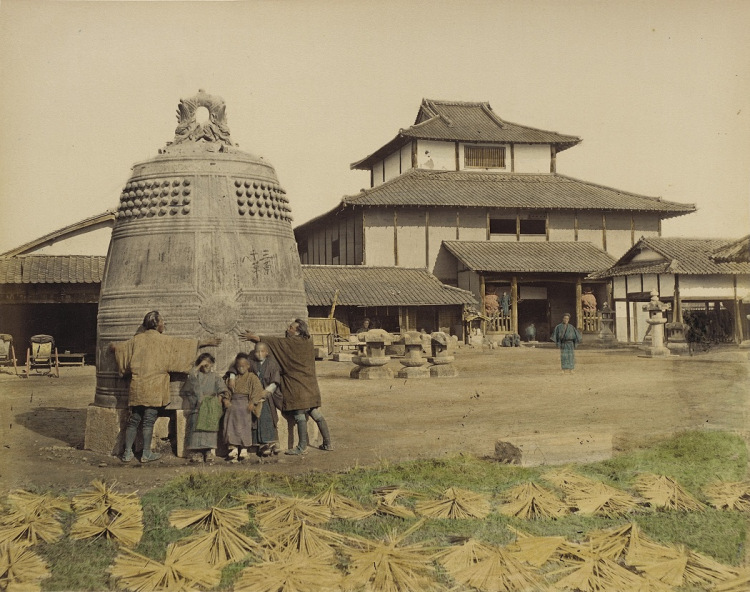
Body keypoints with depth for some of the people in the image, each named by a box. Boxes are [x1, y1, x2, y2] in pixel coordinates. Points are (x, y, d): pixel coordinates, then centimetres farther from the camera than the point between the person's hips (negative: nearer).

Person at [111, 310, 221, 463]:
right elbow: (185, 344, 1)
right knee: (149, 420, 1)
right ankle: (146, 454, 5)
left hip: (136, 387, 4)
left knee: (134, 420, 10)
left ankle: (127, 453, 12)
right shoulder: (164, 340, -4)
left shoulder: (137, 339, 7)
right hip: (153, 388, -4)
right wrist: (206, 342, 10)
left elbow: (115, 347, 16)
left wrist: (112, 347, 41)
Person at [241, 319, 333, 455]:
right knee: (316, 414, 11)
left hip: (297, 386, -8)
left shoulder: (292, 343, -12)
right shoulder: (308, 342, 10)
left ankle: (302, 446, 1)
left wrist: (255, 337, 7)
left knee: (300, 415, -3)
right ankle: (327, 443, 14)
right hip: (310, 386, 8)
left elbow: (274, 341, -3)